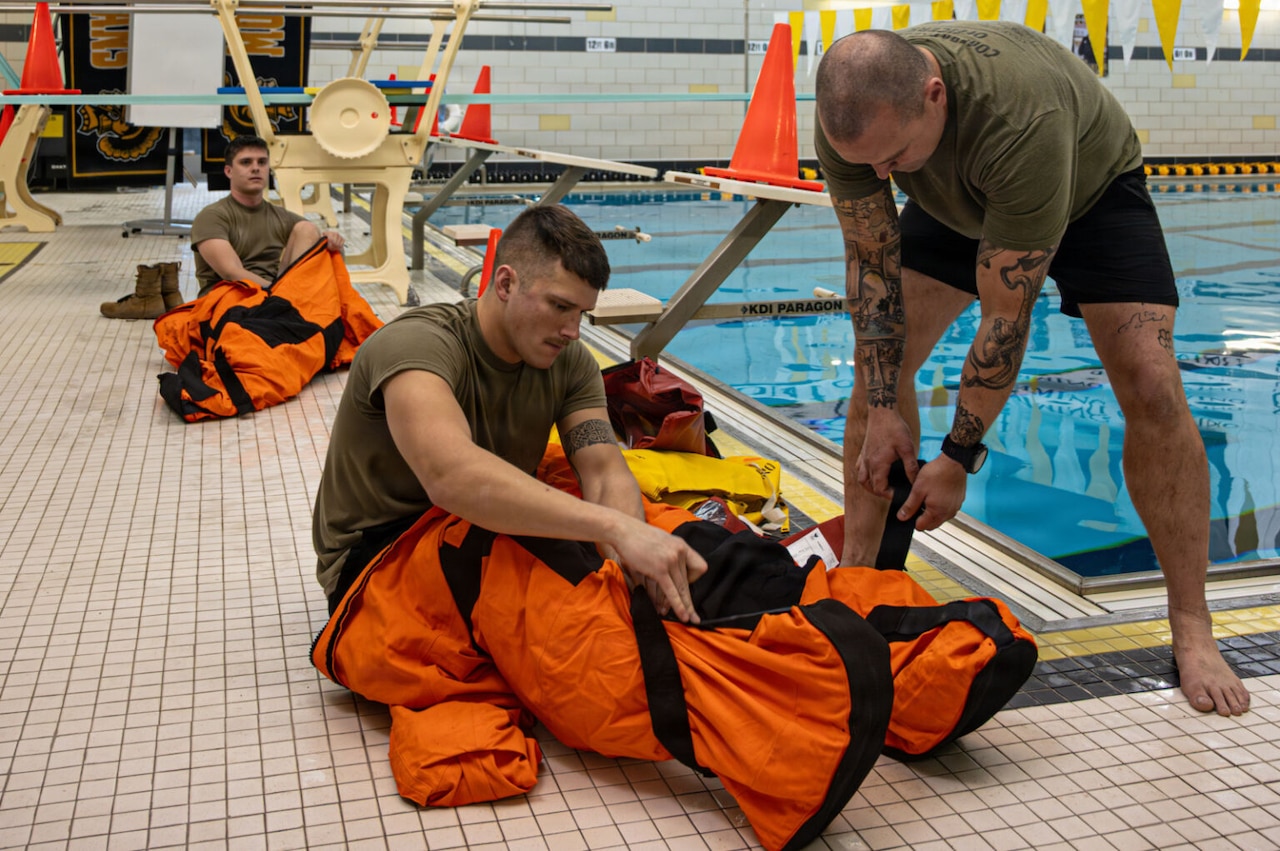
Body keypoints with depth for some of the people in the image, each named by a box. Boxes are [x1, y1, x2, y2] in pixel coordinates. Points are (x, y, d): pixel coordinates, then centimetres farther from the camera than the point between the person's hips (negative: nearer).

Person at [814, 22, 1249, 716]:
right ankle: (854, 574, 4)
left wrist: (959, 457, -31)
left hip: (1092, 186, -4)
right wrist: (882, 407, -23)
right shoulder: (851, 114, -31)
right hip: (957, 203, 5)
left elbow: (1006, 317, -38)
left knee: (1152, 387, -19)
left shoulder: (1020, 119, -46)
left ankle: (1192, 630, -8)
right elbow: (871, 262, -18)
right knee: (878, 358, -8)